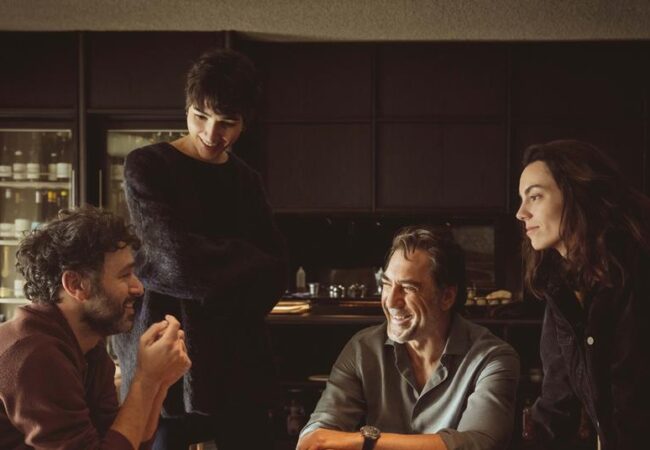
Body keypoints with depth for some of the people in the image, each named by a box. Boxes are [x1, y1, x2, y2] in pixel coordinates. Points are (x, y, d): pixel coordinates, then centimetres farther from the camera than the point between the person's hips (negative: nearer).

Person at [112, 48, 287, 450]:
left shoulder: (246, 181, 13)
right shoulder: (148, 167, -3)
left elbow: (273, 275, 6)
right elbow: (178, 260, -15)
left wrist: (207, 277, -8)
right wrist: (246, 264, -2)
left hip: (239, 363, 4)